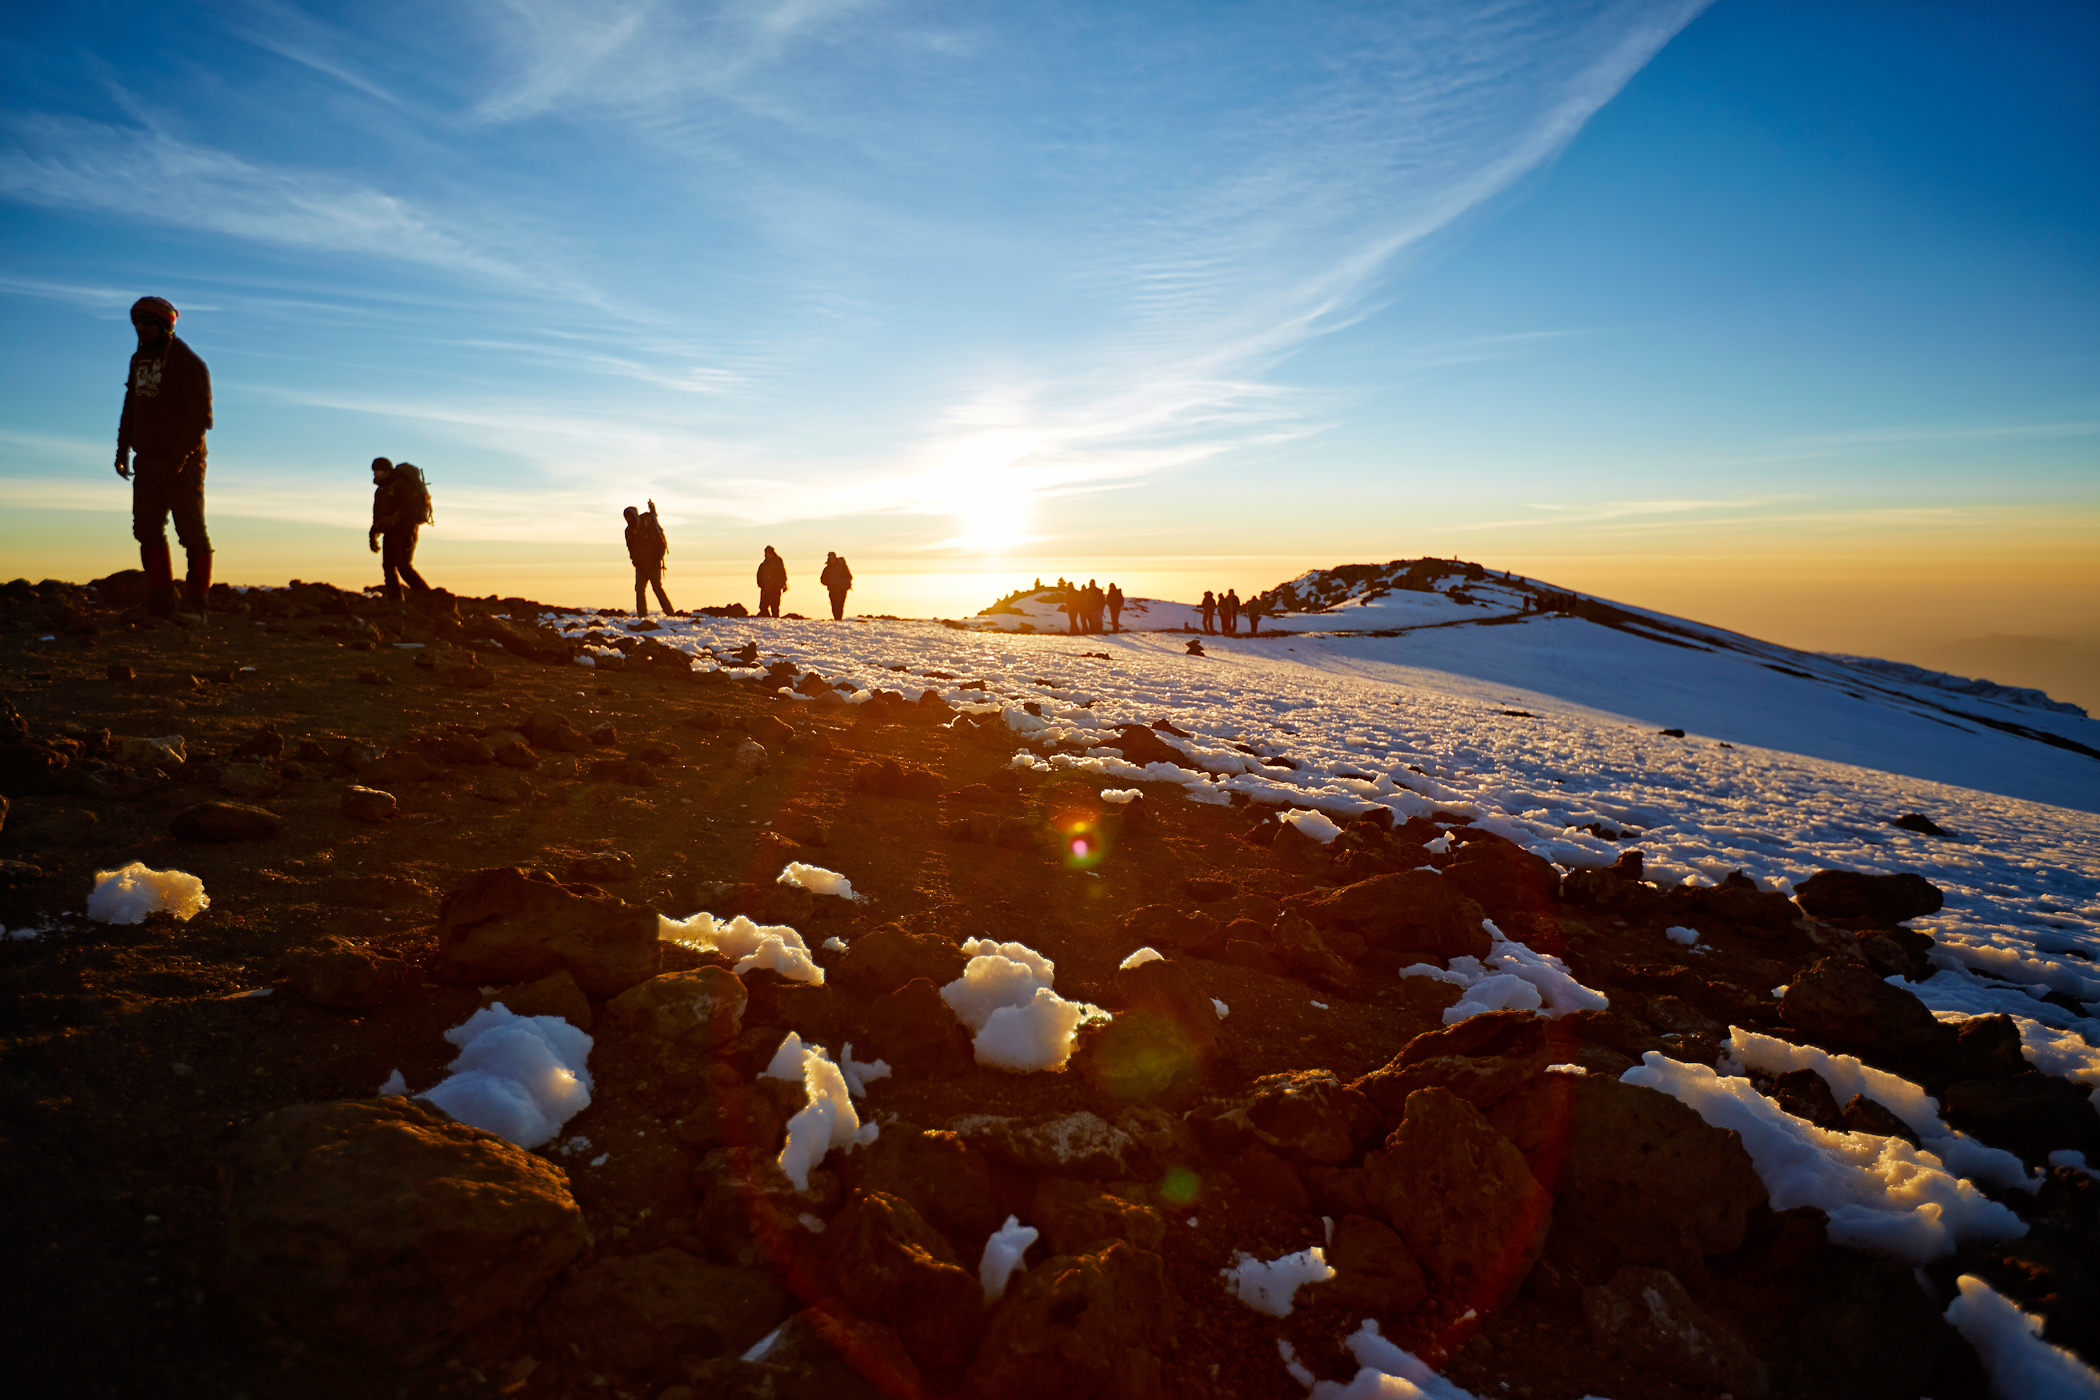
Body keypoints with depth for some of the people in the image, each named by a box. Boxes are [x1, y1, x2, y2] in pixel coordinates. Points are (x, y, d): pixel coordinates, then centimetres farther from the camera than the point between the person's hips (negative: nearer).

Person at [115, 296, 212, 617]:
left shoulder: (188, 362, -9)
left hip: (183, 461, -7)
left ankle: (196, 600, 2)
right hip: (147, 461, 7)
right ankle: (160, 600, 11)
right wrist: (123, 449, 13)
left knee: (191, 529, -3)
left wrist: (179, 458, -21)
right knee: (147, 527, 5)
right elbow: (131, 406, 21)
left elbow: (200, 415, -15)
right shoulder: (139, 359, 13)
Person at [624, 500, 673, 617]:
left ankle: (670, 613, -2)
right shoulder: (629, 531, 7)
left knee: (657, 588, -8)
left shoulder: (648, 526, -10)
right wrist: (634, 559, 6)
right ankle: (642, 615, -1)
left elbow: (662, 544, -8)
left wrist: (657, 559, -13)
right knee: (639, 589, -3)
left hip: (653, 565, -5)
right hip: (640, 566, 6)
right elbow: (630, 547, 18)